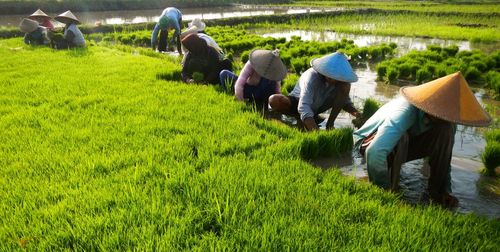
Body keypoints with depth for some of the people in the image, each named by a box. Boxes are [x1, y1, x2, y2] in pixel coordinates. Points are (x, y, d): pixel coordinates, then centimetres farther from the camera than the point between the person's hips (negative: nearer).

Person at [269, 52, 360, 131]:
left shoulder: (340, 80, -18)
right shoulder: (312, 76, -35)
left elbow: (345, 100, -5)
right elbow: (303, 107, -47)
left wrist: (354, 112, -28)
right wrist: (316, 131, -60)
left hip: (318, 107, 4)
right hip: (298, 102, -4)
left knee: (345, 86, -20)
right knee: (274, 100, -36)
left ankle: (329, 124, -14)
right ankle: (300, 119, -10)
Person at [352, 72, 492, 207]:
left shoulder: (442, 119, -15)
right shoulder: (406, 112, -38)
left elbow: (444, 155, -1)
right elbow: (375, 151, -48)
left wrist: (446, 189, -7)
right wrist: (384, 187, -34)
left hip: (401, 146, 6)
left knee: (446, 130, -17)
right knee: (400, 138, -40)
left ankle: (438, 191, -9)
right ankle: (390, 189, -20)